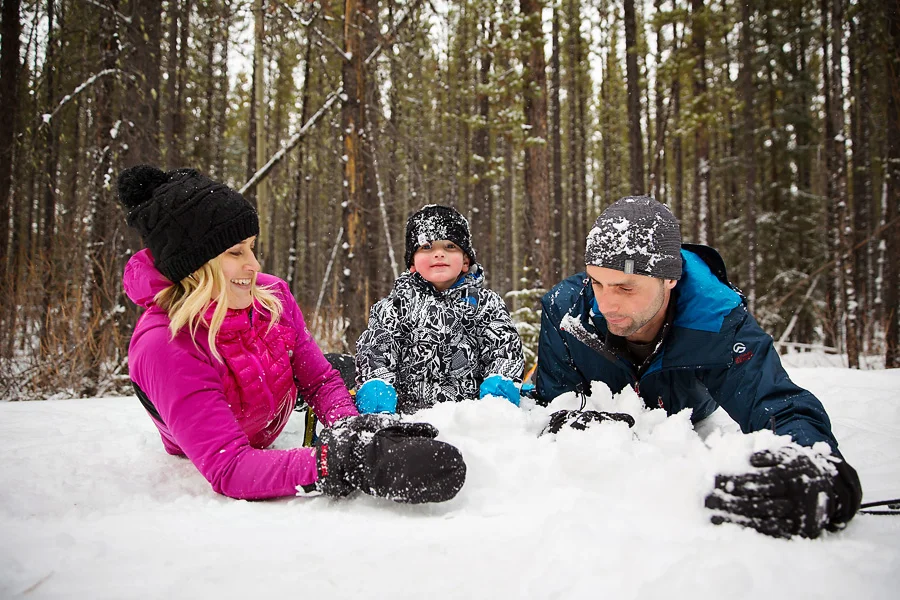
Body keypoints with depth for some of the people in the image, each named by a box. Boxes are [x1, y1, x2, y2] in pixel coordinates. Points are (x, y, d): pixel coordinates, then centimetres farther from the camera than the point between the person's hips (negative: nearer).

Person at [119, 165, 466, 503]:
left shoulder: (272, 296, -22)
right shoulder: (163, 347, -40)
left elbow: (319, 380, -13)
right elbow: (228, 469, -47)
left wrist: (350, 424, -37)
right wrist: (345, 465, -61)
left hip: (267, 444, 5)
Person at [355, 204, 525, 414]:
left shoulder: (486, 302, 14)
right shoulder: (399, 303, 12)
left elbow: (506, 344, 5)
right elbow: (376, 346, 3)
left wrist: (501, 382, -14)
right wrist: (376, 384, -15)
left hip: (469, 410, 1)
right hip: (408, 410, -1)